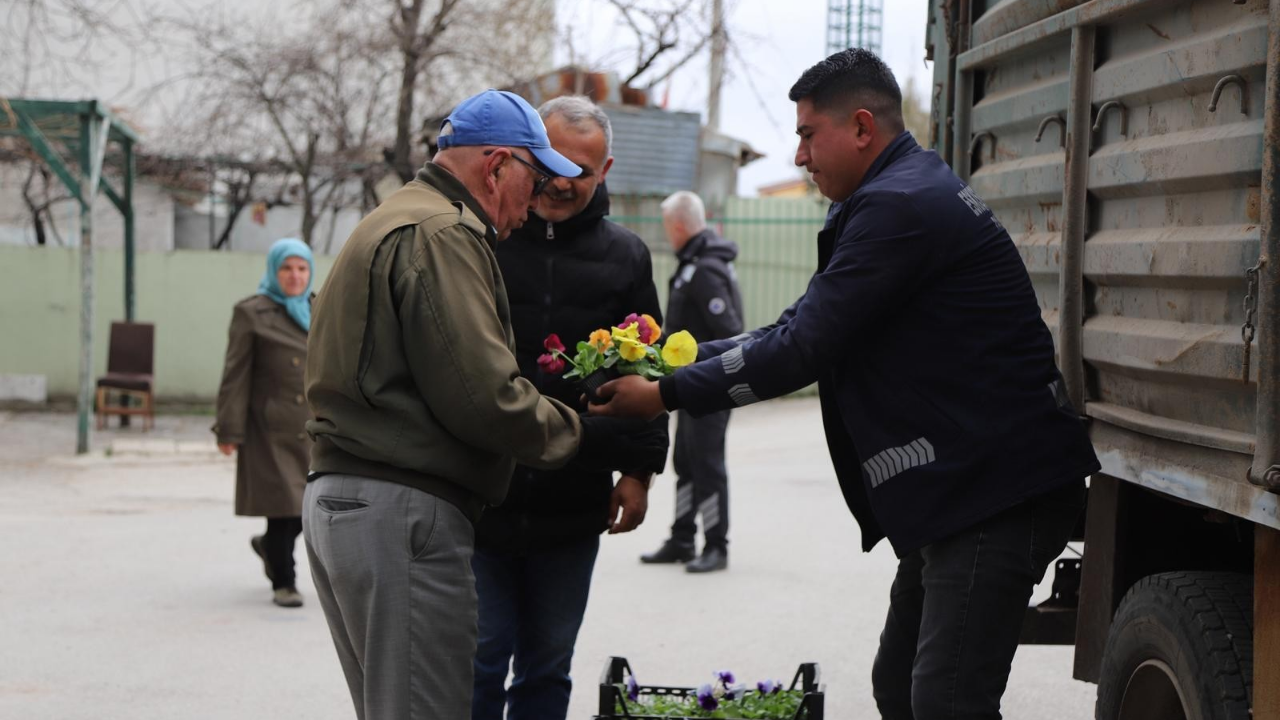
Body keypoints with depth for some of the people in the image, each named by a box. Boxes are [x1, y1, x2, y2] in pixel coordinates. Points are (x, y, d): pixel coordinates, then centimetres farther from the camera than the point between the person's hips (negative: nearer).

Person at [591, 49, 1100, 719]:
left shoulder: (899, 206, -17)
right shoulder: (900, 196, 19)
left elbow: (803, 350, -18)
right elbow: (799, 327, 19)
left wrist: (667, 394, -10)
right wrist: (679, 359, 10)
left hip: (999, 492, -11)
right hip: (958, 490, 11)